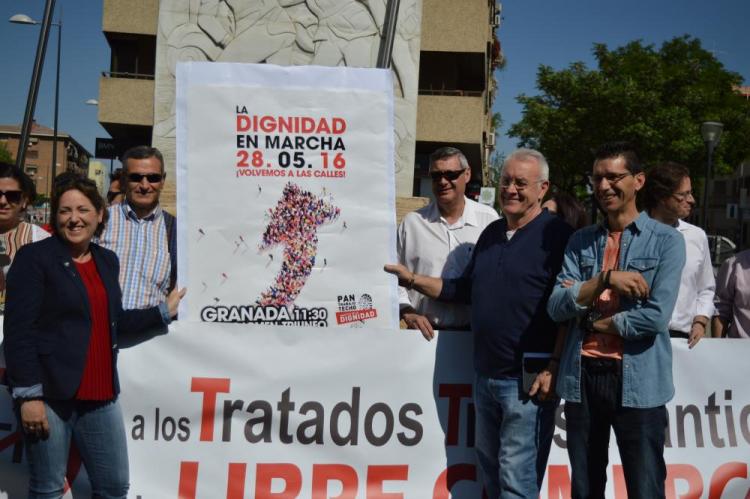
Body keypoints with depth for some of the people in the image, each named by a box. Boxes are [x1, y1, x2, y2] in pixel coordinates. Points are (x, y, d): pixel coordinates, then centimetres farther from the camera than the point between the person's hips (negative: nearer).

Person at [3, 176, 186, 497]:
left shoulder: (107, 260, 14)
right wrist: (28, 394, -17)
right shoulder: (34, 257, -6)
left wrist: (164, 311, 22)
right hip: (49, 392, -6)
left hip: (100, 395, 6)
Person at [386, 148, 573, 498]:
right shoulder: (491, 233, 14)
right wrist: (412, 280, 11)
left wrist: (553, 368, -19)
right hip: (485, 376, 8)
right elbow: (465, 289, 20)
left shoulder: (557, 234, -10)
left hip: (528, 381, -7)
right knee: (489, 470, 18)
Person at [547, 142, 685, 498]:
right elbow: (556, 307, -2)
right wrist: (605, 279, -13)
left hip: (638, 383, -4)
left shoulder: (666, 240, -2)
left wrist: (594, 322, -4)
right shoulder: (580, 241, 9)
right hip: (581, 378, 4)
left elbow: (656, 316, -14)